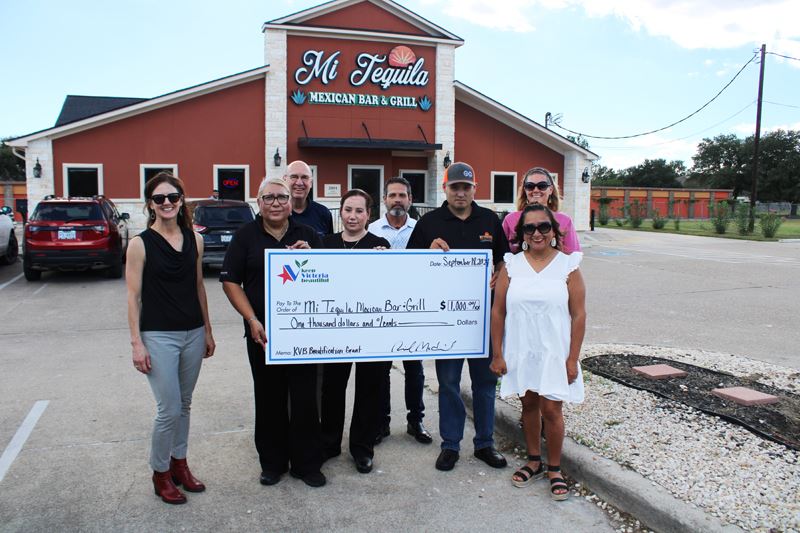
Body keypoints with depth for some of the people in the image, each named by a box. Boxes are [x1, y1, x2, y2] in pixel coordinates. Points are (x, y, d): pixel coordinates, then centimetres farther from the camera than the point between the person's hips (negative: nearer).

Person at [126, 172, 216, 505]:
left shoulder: (195, 240, 5)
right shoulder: (141, 244, -7)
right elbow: (134, 296, -6)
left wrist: (208, 331, 12)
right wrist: (136, 343, -10)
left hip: (193, 334, 4)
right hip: (158, 336, -4)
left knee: (184, 405, 14)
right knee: (169, 409, -2)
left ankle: (179, 464, 32)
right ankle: (160, 473, 19)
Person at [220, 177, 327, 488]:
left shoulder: (308, 235, 7)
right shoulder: (246, 236, 3)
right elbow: (230, 281, -1)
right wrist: (252, 320, -11)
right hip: (262, 331, 0)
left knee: (305, 397, 4)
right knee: (269, 398, 10)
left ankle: (307, 463, 18)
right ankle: (272, 462, 26)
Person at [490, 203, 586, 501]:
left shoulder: (567, 265, -4)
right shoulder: (512, 265, 0)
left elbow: (578, 315, -4)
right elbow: (498, 312, 1)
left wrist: (572, 359, -7)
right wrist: (497, 354, -2)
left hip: (554, 353, -2)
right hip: (520, 352, 2)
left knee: (551, 409, 0)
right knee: (528, 405, 14)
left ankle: (555, 469, 20)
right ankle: (534, 462, 32)